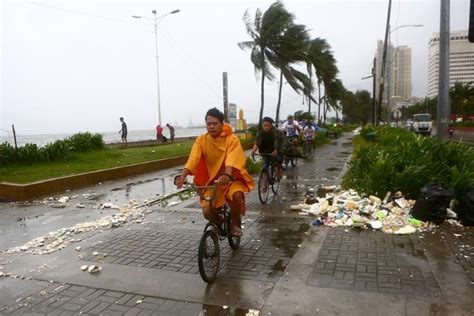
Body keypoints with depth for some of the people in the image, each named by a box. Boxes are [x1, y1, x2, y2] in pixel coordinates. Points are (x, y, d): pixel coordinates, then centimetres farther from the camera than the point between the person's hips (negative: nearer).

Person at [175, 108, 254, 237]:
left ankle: (235, 224, -3)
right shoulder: (201, 140, -7)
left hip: (230, 179, -2)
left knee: (237, 195, -34)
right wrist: (182, 176, -36)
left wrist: (226, 175, -50)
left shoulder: (232, 139, -15)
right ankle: (220, 223, 23)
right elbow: (192, 159, -20)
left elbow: (232, 160, -31)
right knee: (207, 212, -15)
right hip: (211, 181, 2)